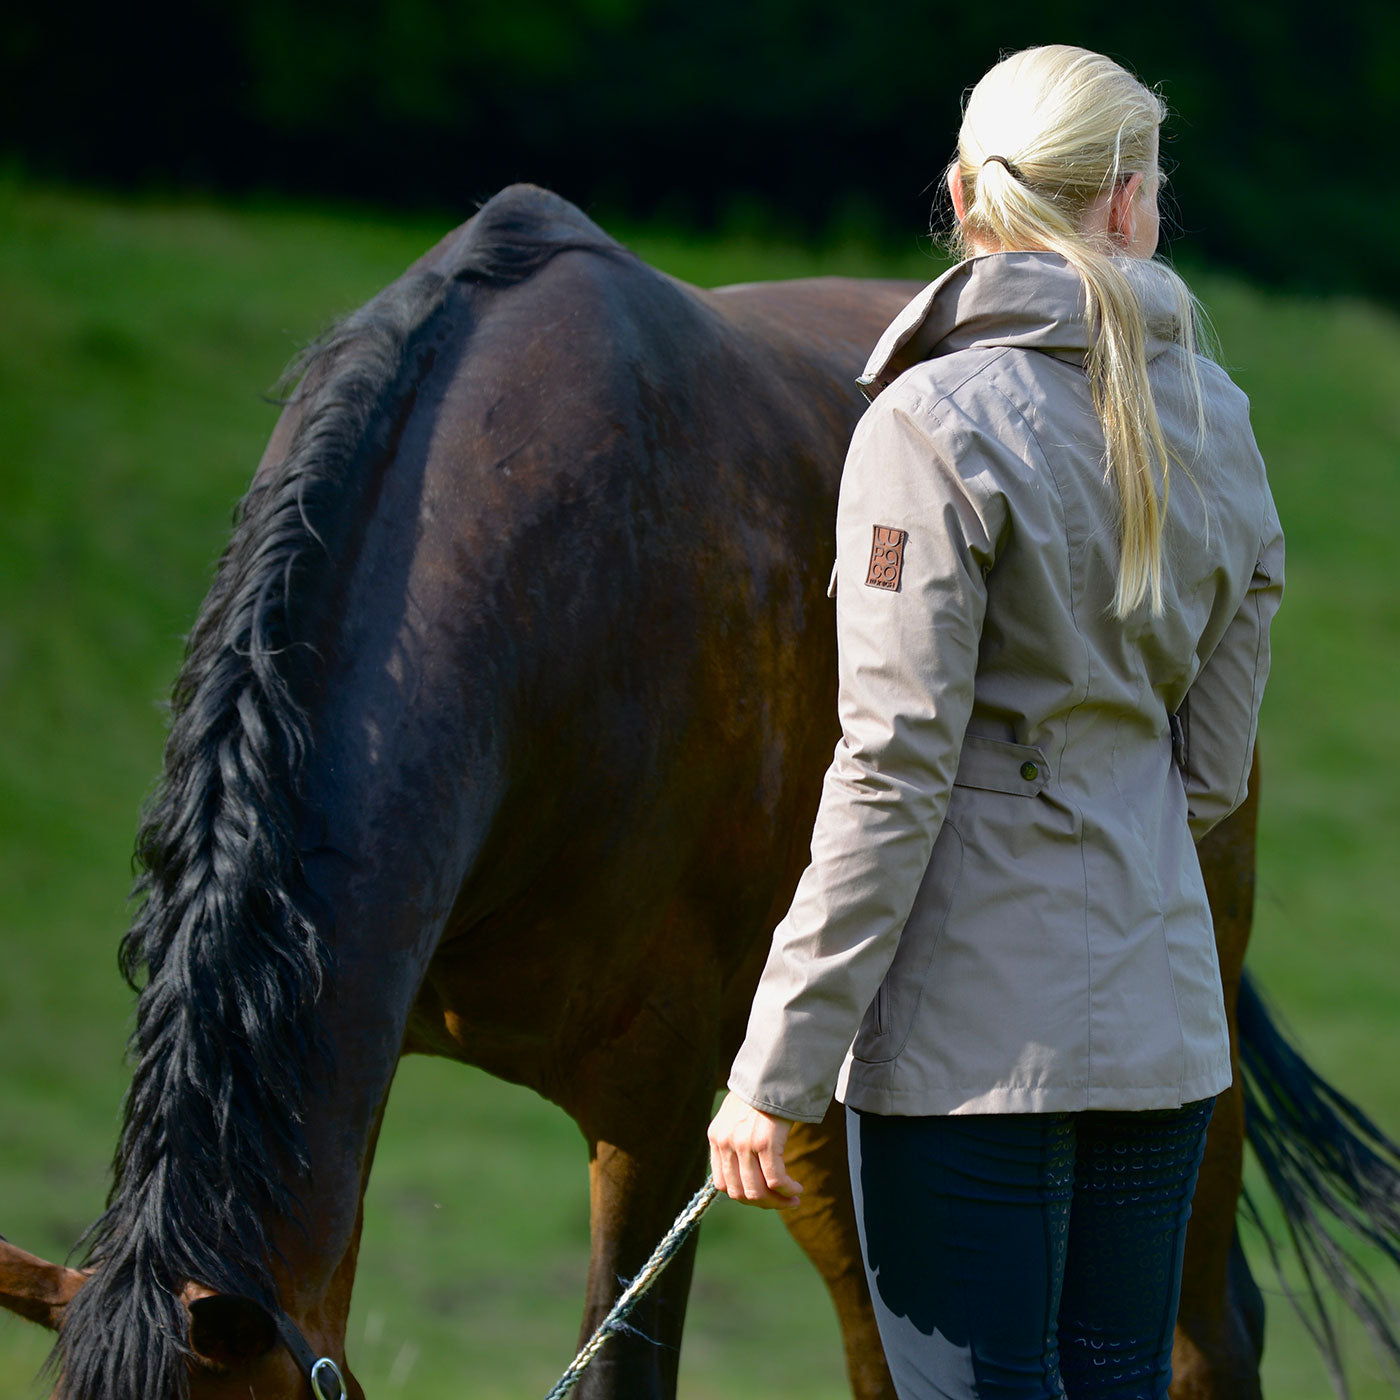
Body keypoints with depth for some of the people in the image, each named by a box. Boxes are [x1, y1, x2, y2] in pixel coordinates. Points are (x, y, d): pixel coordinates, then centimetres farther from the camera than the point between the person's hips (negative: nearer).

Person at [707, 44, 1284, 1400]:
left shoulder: (935, 428, -12)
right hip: (1162, 1015, 6)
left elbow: (893, 776, -16)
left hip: (972, 1033, -6)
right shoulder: (1215, 421, 6)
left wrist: (774, 1073, -13)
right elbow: (1211, 771, 11)